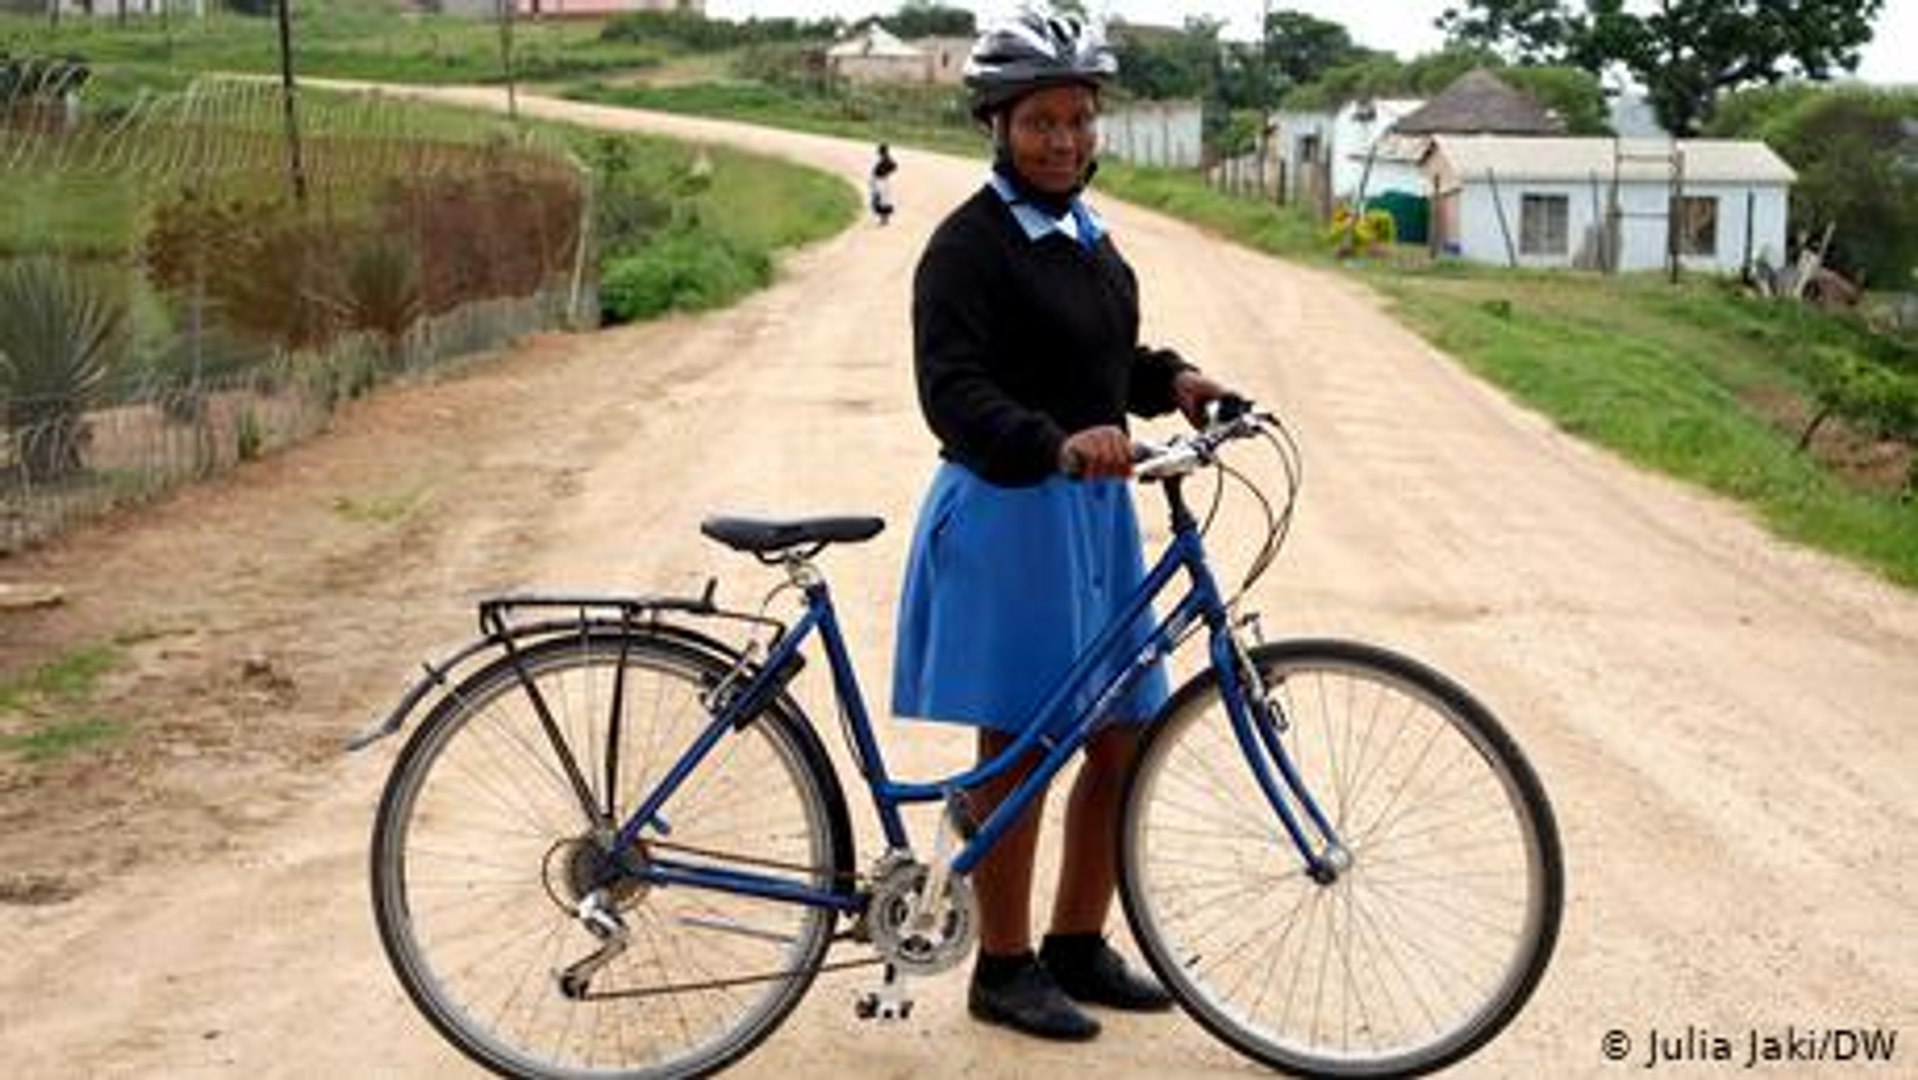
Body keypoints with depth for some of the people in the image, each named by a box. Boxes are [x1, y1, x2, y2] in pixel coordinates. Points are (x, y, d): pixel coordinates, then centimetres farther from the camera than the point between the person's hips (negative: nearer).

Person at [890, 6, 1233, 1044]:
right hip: (1006, 512, -8)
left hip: (1097, 509, 8)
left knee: (1122, 738, 11)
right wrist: (1057, 445, -38)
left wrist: (1171, 378, 5)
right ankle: (1004, 969, 15)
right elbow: (953, 392, -23)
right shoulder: (970, 245, -13)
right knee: (1017, 749, 1)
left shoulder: (1086, 237, 14)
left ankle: (1079, 946, 26)